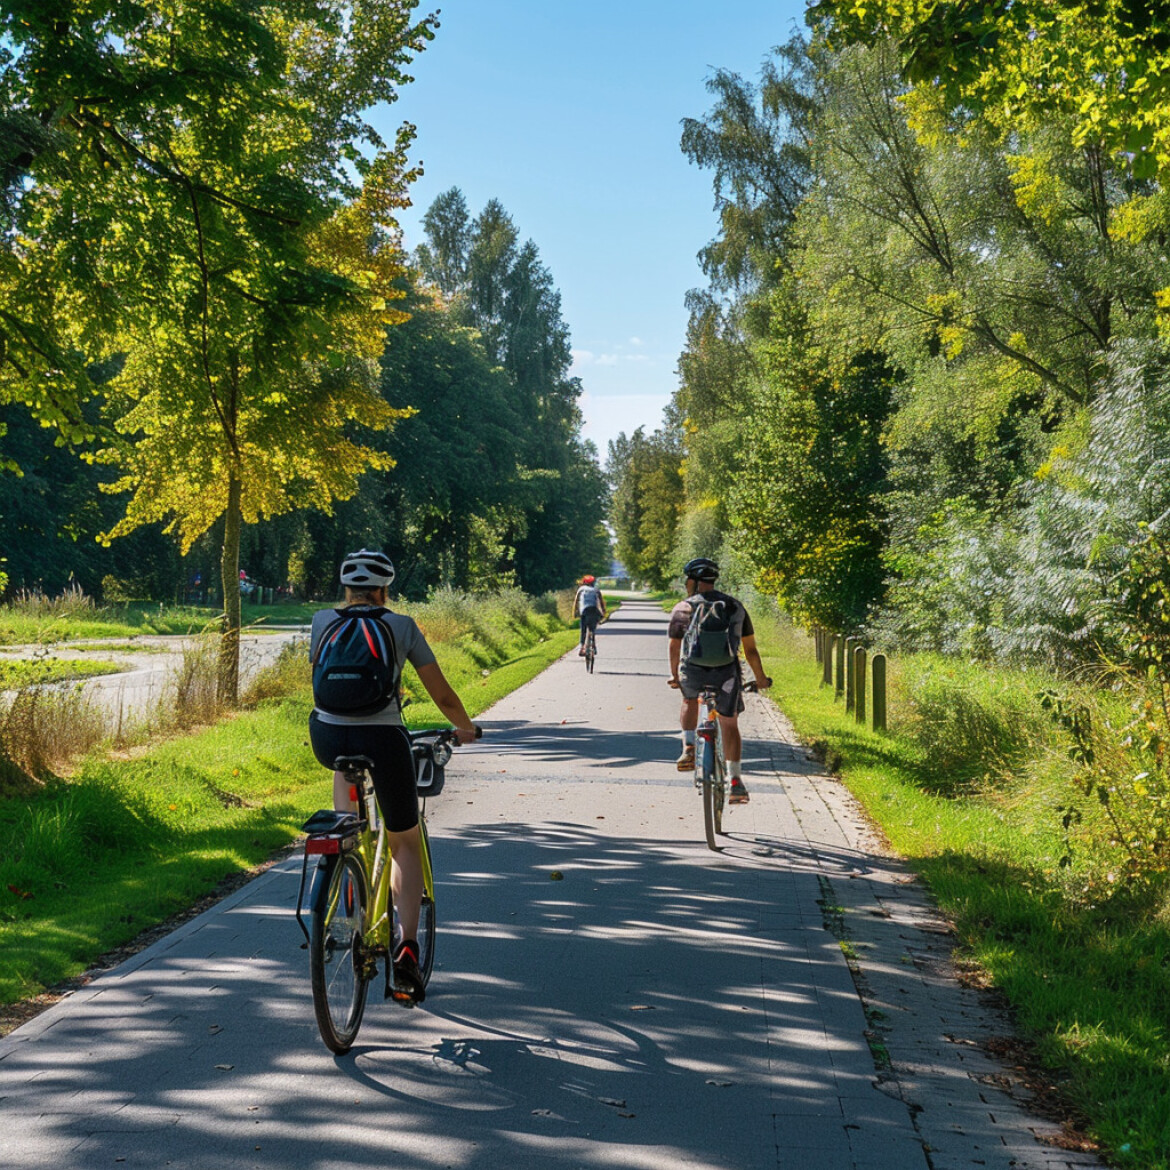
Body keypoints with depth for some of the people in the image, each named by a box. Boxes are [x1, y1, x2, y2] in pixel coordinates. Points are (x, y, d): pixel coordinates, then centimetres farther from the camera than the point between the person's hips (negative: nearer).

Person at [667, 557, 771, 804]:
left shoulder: (682, 609, 8)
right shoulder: (736, 606, 15)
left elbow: (675, 647, 13)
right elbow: (750, 648, 18)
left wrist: (674, 675, 30)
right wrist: (760, 678, 30)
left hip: (693, 670, 0)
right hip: (727, 672, 1)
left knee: (689, 701, 32)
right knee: (729, 724, 11)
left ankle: (688, 747, 14)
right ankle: (735, 783, 3)